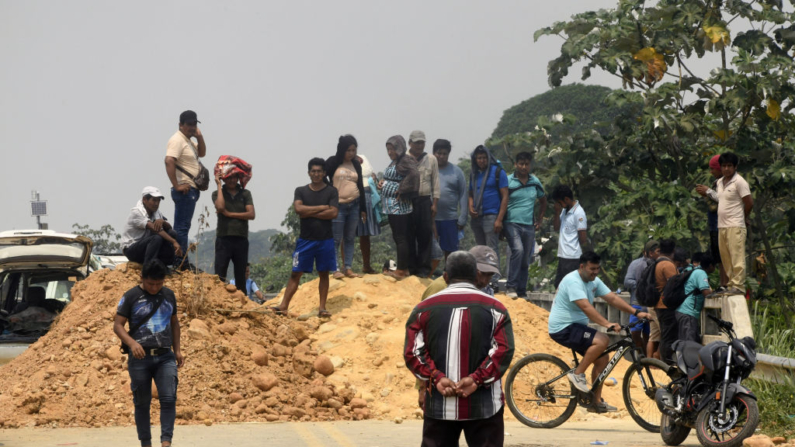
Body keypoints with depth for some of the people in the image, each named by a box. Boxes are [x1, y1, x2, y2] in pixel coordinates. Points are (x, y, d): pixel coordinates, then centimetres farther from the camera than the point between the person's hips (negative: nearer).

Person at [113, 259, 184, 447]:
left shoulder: (169, 295, 11)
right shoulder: (131, 297, -2)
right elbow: (117, 325, -5)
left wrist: (177, 350, 17)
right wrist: (132, 343, -22)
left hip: (165, 356, 2)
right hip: (140, 357, -2)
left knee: (169, 399, -13)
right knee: (142, 403, 5)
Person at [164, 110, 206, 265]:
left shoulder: (189, 141, 19)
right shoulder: (177, 140, -12)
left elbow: (202, 153, 27)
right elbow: (169, 161, -24)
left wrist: (199, 137, 9)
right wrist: (177, 186, -25)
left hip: (191, 190, 11)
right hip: (184, 190, -11)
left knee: (182, 227, 12)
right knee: (182, 227, -10)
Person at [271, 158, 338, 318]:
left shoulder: (331, 191, 1)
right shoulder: (301, 191, 5)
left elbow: (333, 213, -12)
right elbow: (299, 209, -12)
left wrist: (309, 213, -10)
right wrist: (321, 208, -10)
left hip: (325, 240, -1)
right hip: (305, 239, 1)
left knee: (323, 273, 5)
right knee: (296, 273, 0)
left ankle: (322, 307, 10)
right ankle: (283, 306, 0)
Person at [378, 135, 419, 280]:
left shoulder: (405, 162, -14)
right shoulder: (394, 162, 16)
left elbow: (413, 174, -32)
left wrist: (401, 191, -24)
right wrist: (382, 182, 8)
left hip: (398, 206, -10)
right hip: (393, 206, 10)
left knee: (400, 237, -6)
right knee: (405, 237, 12)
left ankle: (401, 270, -3)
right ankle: (405, 268, 17)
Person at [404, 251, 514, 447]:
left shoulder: (424, 308, 8)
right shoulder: (494, 308, 3)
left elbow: (413, 351, -1)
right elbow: (503, 350, -8)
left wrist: (436, 378, -9)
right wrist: (477, 379, -13)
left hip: (439, 406, 2)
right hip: (484, 405, -2)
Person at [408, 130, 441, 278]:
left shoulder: (431, 160, 10)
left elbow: (435, 183, 10)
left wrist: (434, 203, 4)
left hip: (425, 201, 1)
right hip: (407, 201, -1)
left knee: (425, 235, 0)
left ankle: (424, 267, 5)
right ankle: (410, 267, 8)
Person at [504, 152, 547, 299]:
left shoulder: (535, 182, 11)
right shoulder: (508, 181, -2)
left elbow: (543, 201, 24)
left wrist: (539, 220, 15)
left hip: (529, 226, 5)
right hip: (512, 223, -5)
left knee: (525, 260, 7)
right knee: (518, 251, -25)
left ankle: (522, 291, 16)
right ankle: (511, 287, -19)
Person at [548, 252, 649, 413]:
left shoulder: (594, 281, 8)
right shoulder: (573, 281, -22)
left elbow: (613, 298, 5)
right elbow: (586, 306, -32)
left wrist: (636, 313, -5)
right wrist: (607, 324, -41)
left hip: (576, 326, 10)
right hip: (562, 328, -10)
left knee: (602, 359, 2)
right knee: (602, 340, -26)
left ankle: (596, 402, 8)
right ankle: (578, 374, -14)